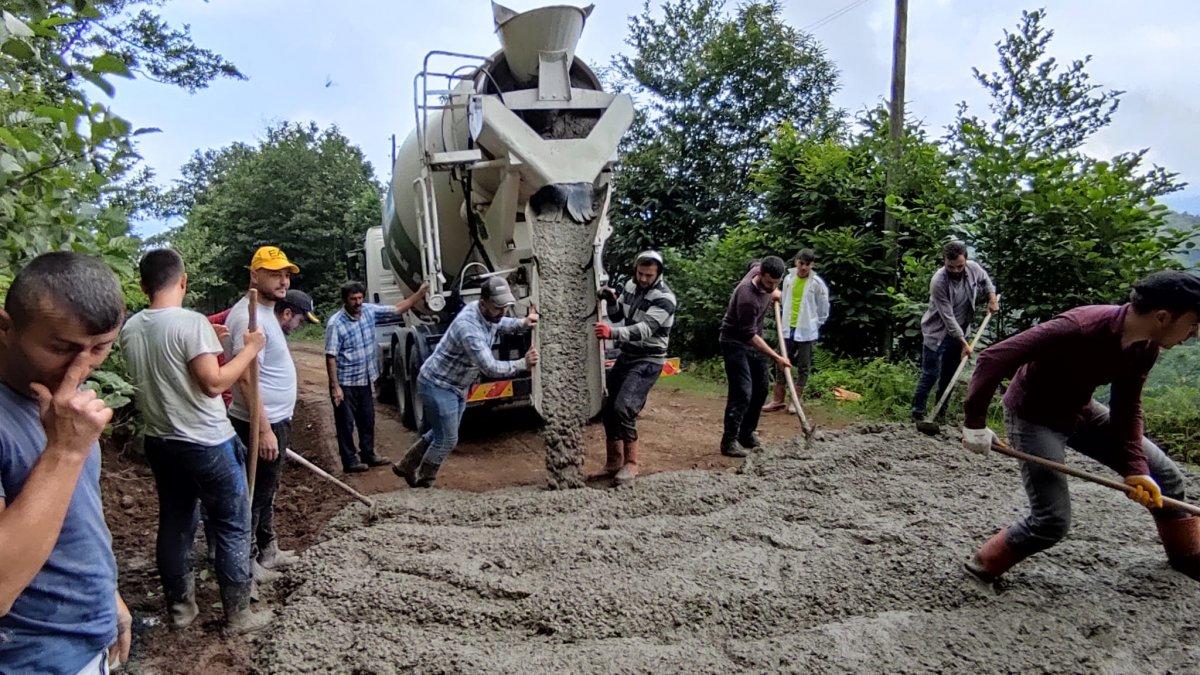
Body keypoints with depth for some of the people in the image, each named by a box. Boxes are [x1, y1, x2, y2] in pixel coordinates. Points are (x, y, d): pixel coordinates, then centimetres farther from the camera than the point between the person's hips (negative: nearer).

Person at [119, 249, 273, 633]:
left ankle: (180, 607, 30)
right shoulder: (191, 323, -19)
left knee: (174, 526, 18)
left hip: (161, 443, 7)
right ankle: (238, 614, 13)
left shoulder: (130, 329, 3)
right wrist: (250, 349, -11)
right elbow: (214, 383, -21)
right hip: (207, 444, -7)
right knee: (232, 529, 5)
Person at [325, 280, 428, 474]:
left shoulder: (369, 311, -2)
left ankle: (368, 454, 32)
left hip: (365, 380, 6)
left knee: (368, 421, 17)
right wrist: (335, 387, -20)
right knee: (346, 424, 6)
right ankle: (350, 461, 17)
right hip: (345, 383, -6)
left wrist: (420, 294, -1)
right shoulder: (336, 324, -19)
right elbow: (331, 357, -19)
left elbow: (396, 310, 7)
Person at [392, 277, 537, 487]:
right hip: (438, 385, -9)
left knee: (440, 434, 21)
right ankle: (424, 482, 22)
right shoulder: (468, 327, -34)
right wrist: (523, 364, -27)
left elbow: (500, 324, 19)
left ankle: (405, 467, 38)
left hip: (458, 387, 9)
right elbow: (490, 368, -37)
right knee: (447, 440, 0)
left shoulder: (489, 314, -6)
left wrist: (523, 322, 0)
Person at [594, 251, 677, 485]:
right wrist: (611, 300, -8)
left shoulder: (664, 297, -17)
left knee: (623, 408, -22)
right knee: (607, 407, 7)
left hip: (648, 361, -7)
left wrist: (612, 333, -45)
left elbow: (645, 329, -30)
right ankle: (613, 460, 23)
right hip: (626, 355, 7)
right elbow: (617, 315, 15)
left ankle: (630, 463, -7)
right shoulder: (631, 286, 6)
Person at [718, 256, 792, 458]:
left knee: (760, 390, 12)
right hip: (735, 342, -9)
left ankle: (747, 434, 23)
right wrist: (776, 357, -26)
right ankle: (729, 441, -6)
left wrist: (774, 292, 9)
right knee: (742, 392, -14)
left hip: (755, 341, 9)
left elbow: (753, 265, 19)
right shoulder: (747, 296, -32)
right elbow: (749, 335, -27)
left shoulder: (760, 267, -9)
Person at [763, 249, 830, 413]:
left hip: (806, 332, -4)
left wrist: (814, 326, 1)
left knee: (803, 367, 5)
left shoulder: (817, 283, -9)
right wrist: (787, 322, 12)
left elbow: (824, 310, -2)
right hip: (788, 329, 4)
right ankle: (778, 400, 15)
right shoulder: (788, 279, 3)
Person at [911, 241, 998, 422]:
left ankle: (941, 412, 24)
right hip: (937, 332, -6)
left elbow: (986, 279, 17)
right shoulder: (938, 282, -27)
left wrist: (992, 297, 0)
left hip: (960, 330, 6)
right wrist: (964, 343, -23)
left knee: (950, 375, 13)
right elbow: (948, 317, -25)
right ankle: (917, 413, 0)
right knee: (931, 374, -8)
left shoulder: (974, 268, -11)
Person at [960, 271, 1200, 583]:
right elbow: (993, 358, -37)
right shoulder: (1081, 328, -35)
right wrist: (975, 423, -32)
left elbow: (1127, 407, 2)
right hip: (1034, 417, -8)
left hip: (1081, 410, 8)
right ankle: (982, 568, 8)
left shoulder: (1146, 347, -9)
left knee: (1165, 476, 14)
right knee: (1053, 520, -14)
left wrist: (1135, 468, -9)